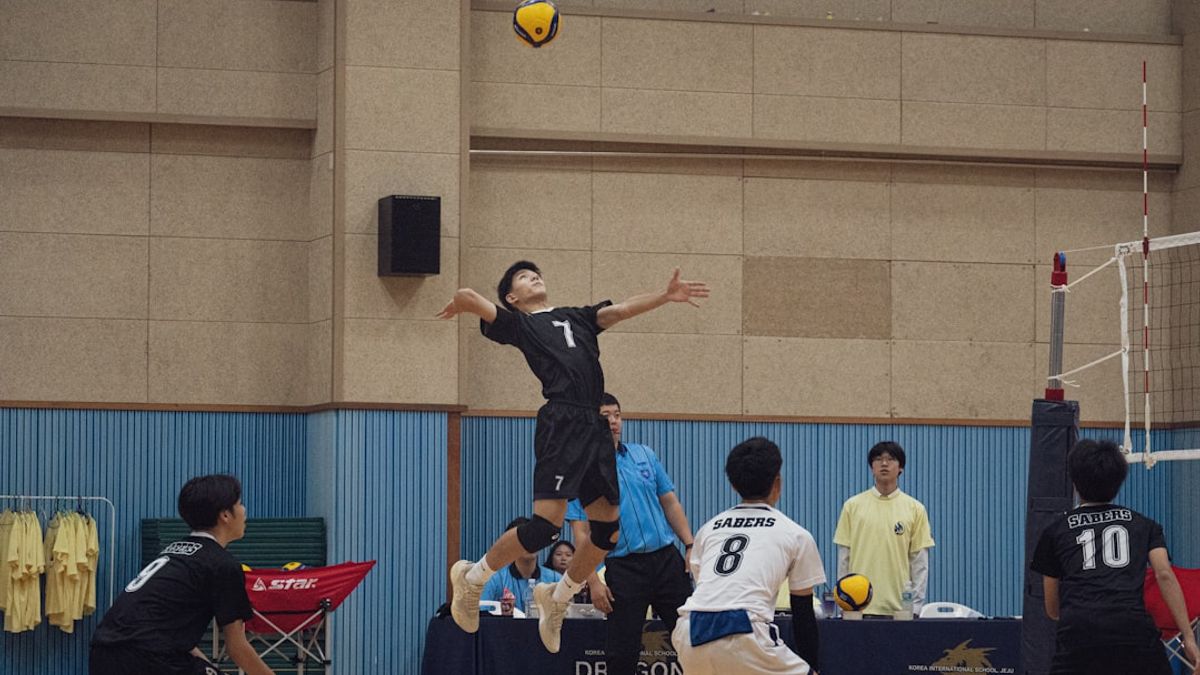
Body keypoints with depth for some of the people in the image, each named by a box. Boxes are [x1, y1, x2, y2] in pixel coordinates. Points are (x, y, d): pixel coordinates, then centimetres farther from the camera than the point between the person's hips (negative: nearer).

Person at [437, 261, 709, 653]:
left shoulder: (576, 317, 27)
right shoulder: (518, 323, 9)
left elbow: (622, 310, 13)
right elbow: (467, 298, -1)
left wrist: (665, 297, -1)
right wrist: (459, 304, 21)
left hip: (594, 428, 7)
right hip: (561, 425, -7)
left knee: (608, 526, 5)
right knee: (545, 526, -15)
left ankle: (557, 597, 25)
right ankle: (472, 578, 6)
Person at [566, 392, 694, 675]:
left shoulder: (644, 455, 11)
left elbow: (670, 503, 15)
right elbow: (581, 532, -5)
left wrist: (690, 545, 4)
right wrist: (593, 582, -13)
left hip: (667, 559, 4)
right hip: (624, 567, -4)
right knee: (621, 652, -2)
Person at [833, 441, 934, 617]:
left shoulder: (915, 509, 4)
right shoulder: (853, 505, 5)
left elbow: (920, 562, 3)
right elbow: (843, 558, 6)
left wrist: (915, 606, -3)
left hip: (899, 607, 0)